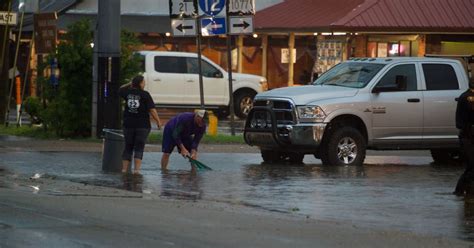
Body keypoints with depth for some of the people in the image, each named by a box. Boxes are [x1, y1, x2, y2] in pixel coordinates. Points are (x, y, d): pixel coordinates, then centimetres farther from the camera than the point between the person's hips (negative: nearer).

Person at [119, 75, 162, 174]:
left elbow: (120, 90, 28)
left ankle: (124, 169, 7)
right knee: (139, 148, -2)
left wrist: (130, 84, 17)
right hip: (142, 125, -4)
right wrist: (158, 121, -3)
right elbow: (152, 110, -12)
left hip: (128, 124, 4)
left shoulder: (127, 92, 3)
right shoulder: (145, 95, -9)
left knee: (128, 147, 11)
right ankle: (136, 169, -12)